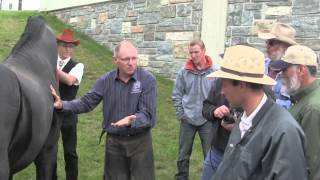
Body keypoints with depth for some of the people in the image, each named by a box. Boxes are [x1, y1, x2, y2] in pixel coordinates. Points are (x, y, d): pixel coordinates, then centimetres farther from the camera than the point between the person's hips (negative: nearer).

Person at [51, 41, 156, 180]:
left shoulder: (147, 79, -13)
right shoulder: (105, 81, -2)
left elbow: (147, 113, -18)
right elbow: (86, 102, 0)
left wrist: (131, 121, -37)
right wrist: (62, 105, -15)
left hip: (140, 141, -2)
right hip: (114, 141, 3)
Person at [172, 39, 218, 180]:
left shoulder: (215, 71, -10)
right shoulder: (184, 72, -4)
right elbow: (177, 95, 3)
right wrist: (180, 114, -1)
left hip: (207, 120, -2)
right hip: (187, 120, 2)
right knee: (183, 154, 14)